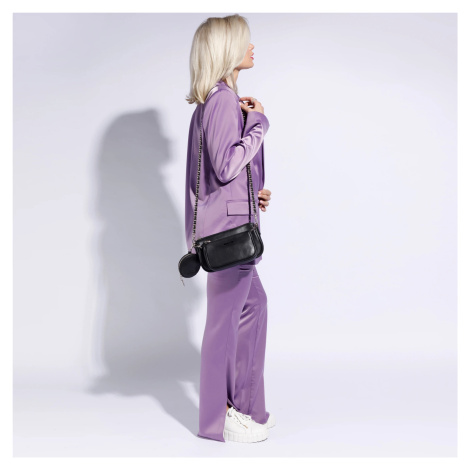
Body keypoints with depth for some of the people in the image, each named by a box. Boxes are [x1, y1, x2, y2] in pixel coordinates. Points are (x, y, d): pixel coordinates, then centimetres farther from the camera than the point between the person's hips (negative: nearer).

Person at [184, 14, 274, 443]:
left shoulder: (215, 100, 16)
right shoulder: (223, 100, -15)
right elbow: (226, 165, -22)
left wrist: (252, 193, 13)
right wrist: (259, 122, -13)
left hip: (229, 222, 10)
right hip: (228, 224, -10)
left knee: (253, 303, 17)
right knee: (226, 317, -1)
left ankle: (242, 400, 29)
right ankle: (218, 418, 14)